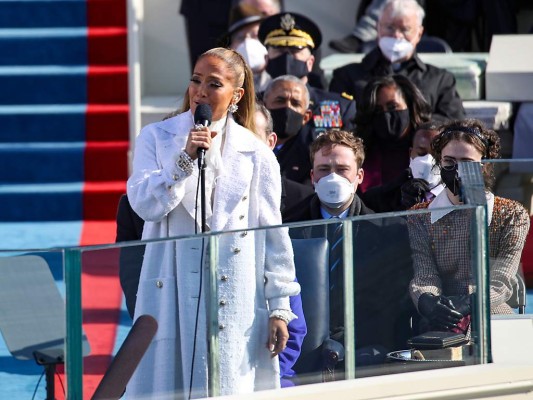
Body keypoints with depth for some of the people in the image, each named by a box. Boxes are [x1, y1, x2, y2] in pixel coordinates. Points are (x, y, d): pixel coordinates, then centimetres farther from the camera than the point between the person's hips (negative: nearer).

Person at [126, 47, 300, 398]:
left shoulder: (256, 154, 5)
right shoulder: (157, 138, 6)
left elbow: (274, 236, 5)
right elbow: (145, 205, -7)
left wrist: (279, 309, 2)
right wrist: (186, 158, -16)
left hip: (235, 297, 0)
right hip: (171, 291, 1)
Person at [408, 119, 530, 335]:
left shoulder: (512, 216, 5)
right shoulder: (419, 218, 9)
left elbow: (500, 284, -6)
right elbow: (423, 277, -4)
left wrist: (467, 304, -29)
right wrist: (429, 303, -30)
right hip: (439, 332, 1)